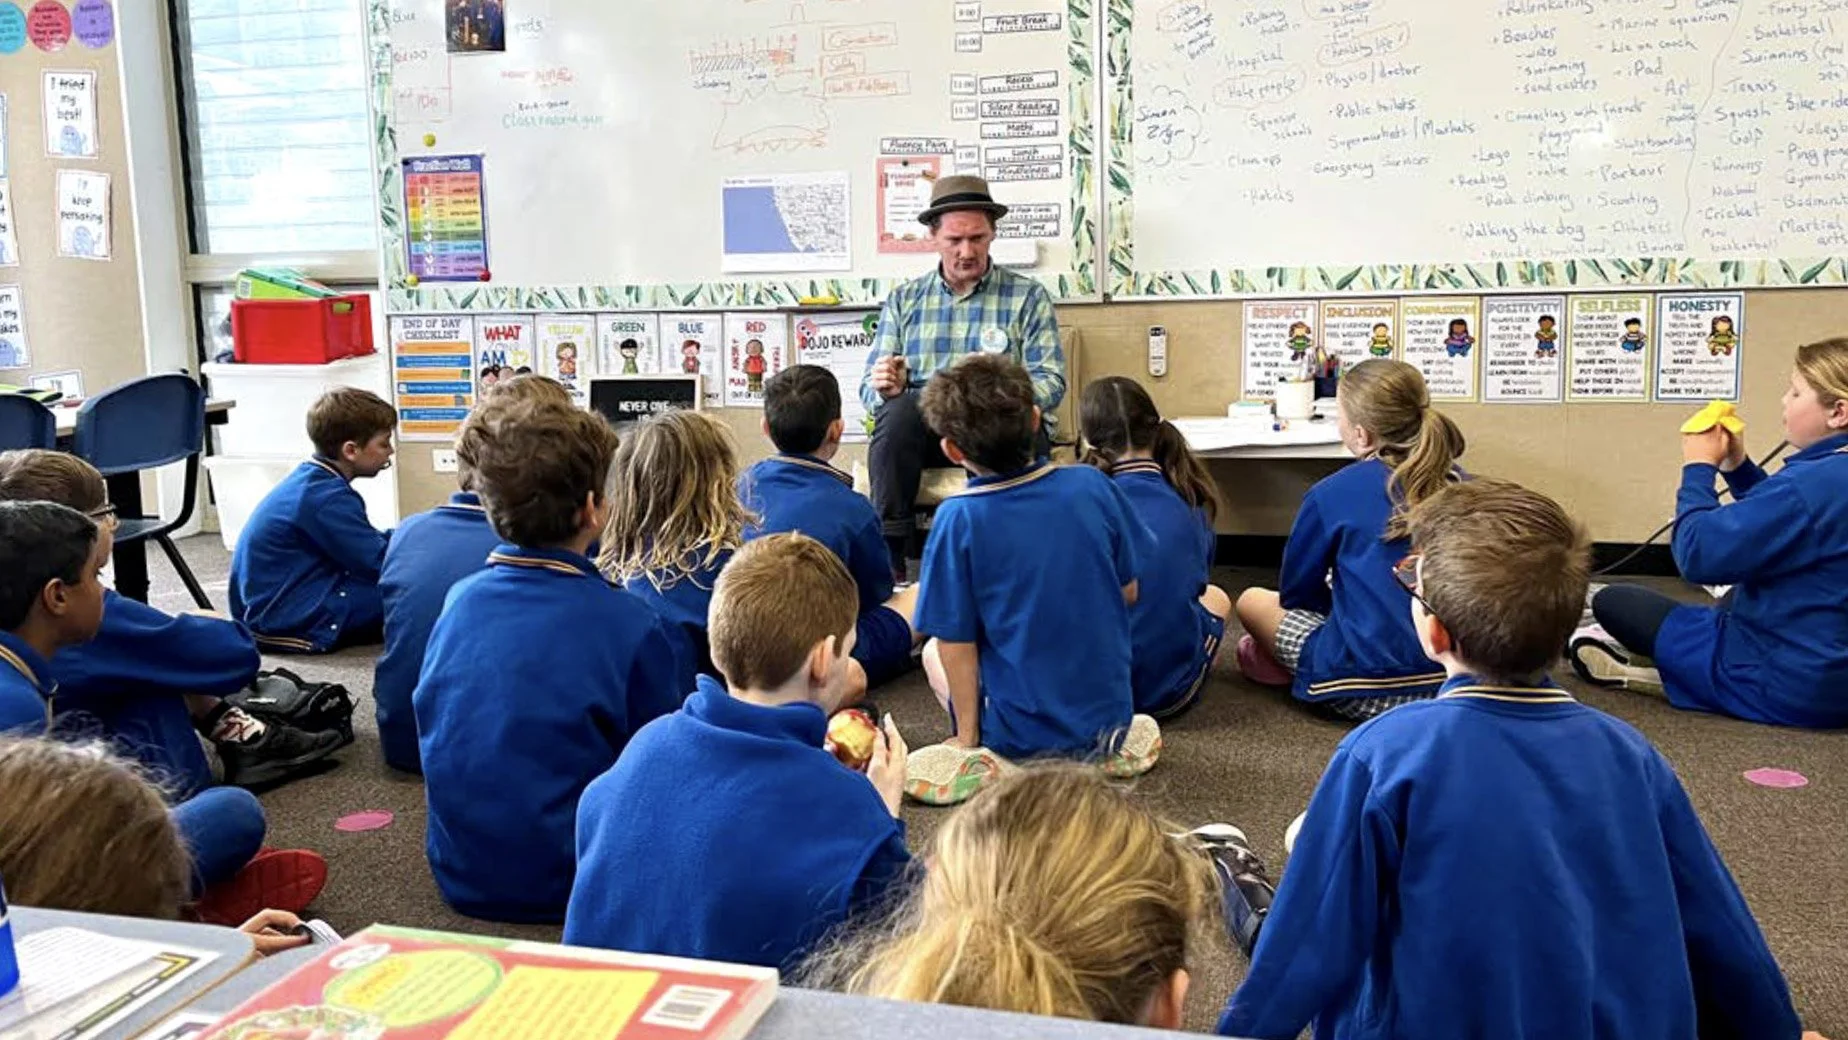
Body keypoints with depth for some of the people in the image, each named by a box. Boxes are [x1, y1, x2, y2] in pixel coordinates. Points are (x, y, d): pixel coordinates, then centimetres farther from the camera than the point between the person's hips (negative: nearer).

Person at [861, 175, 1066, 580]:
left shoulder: (1028, 296, 11)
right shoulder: (904, 299, 18)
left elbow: (1050, 380, 0)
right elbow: (870, 387, 12)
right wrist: (884, 388, -14)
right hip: (922, 428, 2)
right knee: (900, 407, -31)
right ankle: (889, 551, -28)